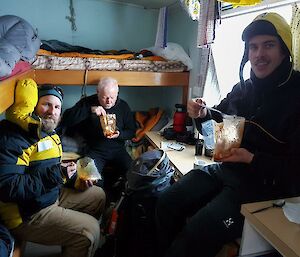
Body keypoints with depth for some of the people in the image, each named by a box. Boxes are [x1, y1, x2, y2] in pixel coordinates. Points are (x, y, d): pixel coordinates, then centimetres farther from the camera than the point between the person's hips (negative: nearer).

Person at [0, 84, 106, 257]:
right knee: (90, 230, -18)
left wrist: (76, 180, 4)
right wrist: (55, 174, -31)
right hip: (28, 215, -10)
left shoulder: (50, 133, 10)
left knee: (98, 195, 18)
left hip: (53, 195, 10)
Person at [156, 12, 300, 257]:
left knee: (194, 237, -20)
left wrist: (252, 159, -24)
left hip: (263, 183, -6)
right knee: (166, 204, -3)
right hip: (224, 169, 6)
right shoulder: (243, 88, 6)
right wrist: (203, 114, -3)